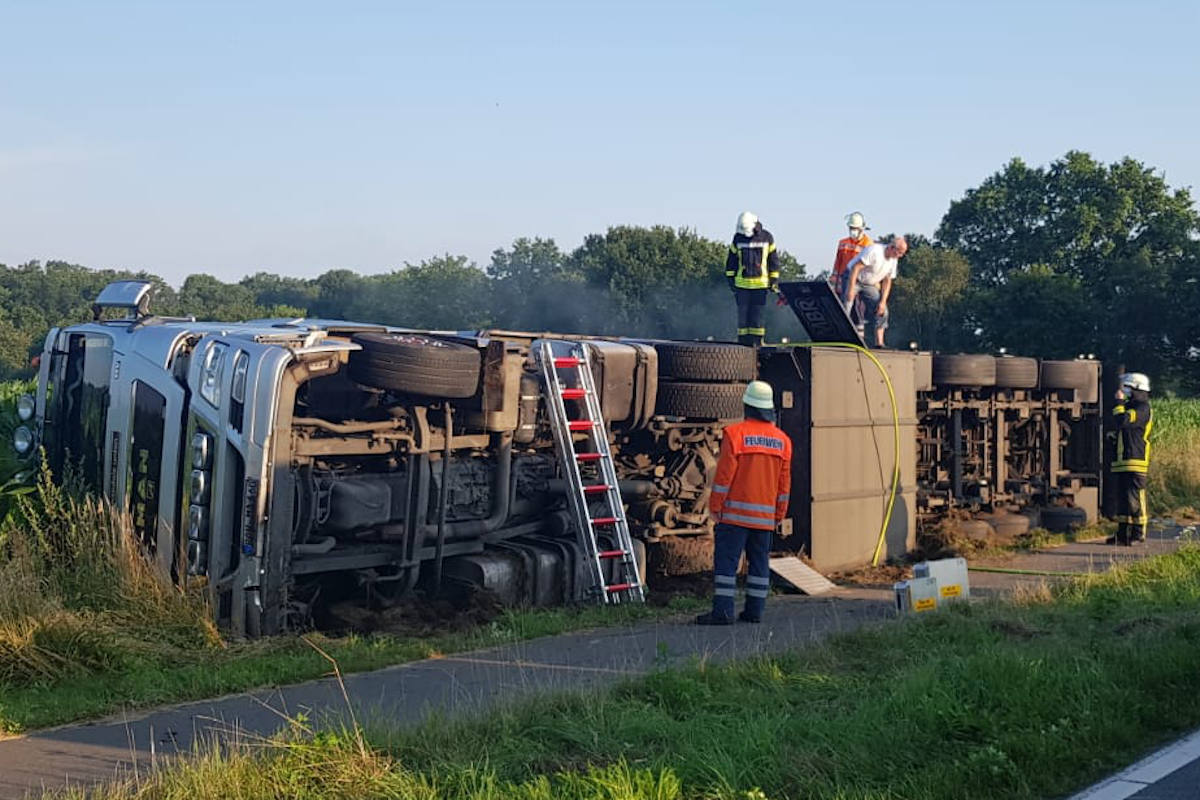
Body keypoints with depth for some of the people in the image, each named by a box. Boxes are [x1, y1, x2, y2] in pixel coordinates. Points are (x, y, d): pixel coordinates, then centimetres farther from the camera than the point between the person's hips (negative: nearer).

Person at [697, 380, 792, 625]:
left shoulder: (736, 433, -9)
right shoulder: (782, 440, 8)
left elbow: (724, 474, -10)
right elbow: (784, 482, 11)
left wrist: (715, 506, -3)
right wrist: (779, 514, 18)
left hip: (736, 511, -5)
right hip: (765, 516, 5)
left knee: (726, 560, -4)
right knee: (759, 561, 11)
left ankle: (722, 611, -8)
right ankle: (755, 611, 12)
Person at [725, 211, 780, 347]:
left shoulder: (766, 237, 1)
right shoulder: (738, 238, 3)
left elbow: (773, 259, 7)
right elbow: (731, 259, 10)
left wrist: (774, 280, 4)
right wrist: (730, 278, 6)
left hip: (761, 283, -1)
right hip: (742, 283, 1)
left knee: (758, 313, 0)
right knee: (743, 313, 1)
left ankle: (757, 341, 5)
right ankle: (743, 342, 6)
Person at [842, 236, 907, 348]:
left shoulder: (894, 261, -2)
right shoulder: (874, 251, -26)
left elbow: (887, 282, 4)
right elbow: (856, 267, -27)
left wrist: (883, 301, -5)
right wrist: (851, 289, -32)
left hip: (869, 285, 7)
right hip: (853, 279, -7)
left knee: (881, 310, -3)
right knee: (845, 307, -18)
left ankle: (879, 343, -1)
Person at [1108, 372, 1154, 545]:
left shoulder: (1143, 408, -10)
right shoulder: (1130, 406, 21)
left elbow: (1123, 421, -24)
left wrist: (1119, 402, -12)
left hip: (1135, 463, -10)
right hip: (1122, 462, 10)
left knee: (1135, 498, -8)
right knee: (1122, 499, 10)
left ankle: (1138, 534, -4)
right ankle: (1122, 534, 13)